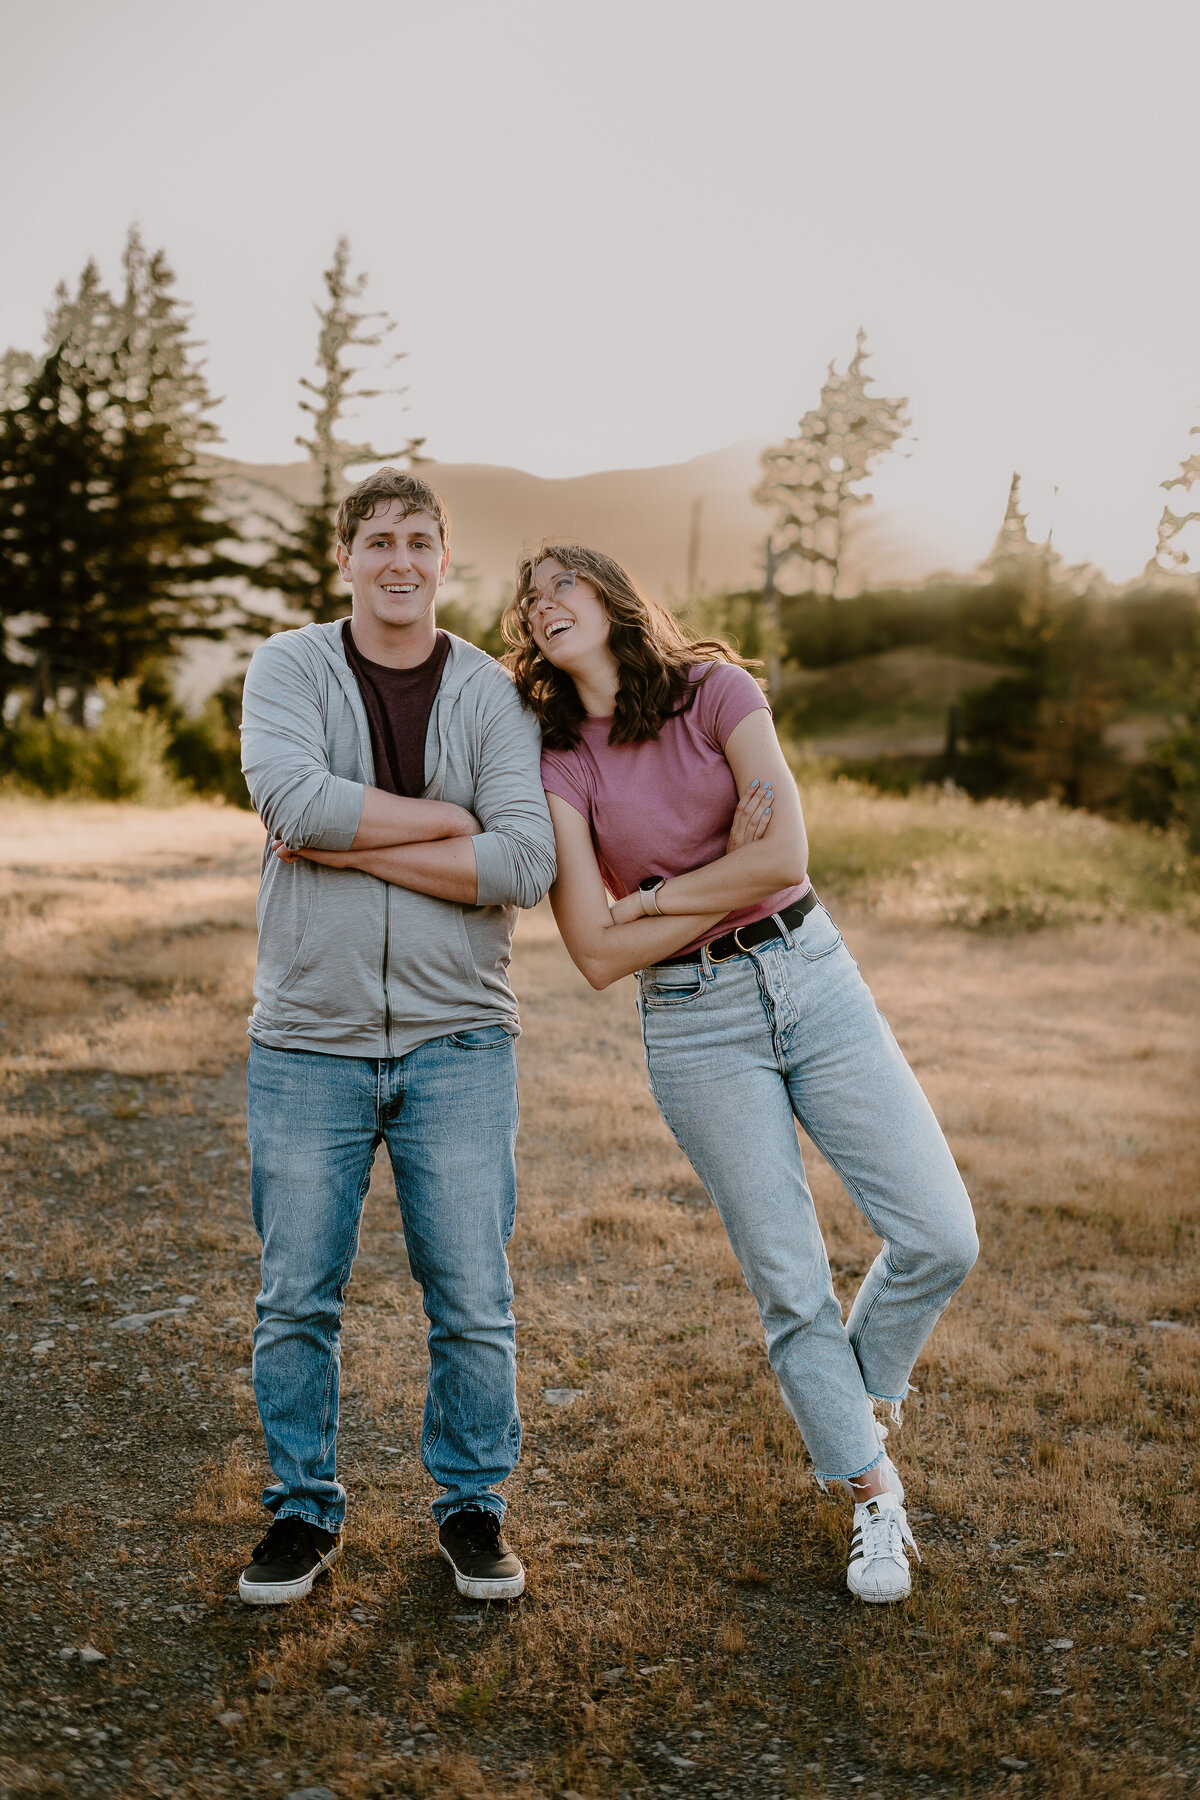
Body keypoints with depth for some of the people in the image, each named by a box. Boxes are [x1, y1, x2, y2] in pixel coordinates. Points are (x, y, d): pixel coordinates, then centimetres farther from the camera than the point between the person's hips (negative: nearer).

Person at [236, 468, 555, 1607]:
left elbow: (523, 866, -11)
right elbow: (293, 797, -19)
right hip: (307, 1041, 0)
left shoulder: (495, 696, 2)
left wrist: (350, 845, -14)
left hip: (455, 1041, 0)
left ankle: (472, 1506, 26)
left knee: (473, 1301, 6)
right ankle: (305, 1510, 28)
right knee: (295, 1300, 8)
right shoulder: (288, 669, 1)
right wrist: (447, 817, -12)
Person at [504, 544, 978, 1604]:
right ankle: (873, 1489, 24)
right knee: (790, 1279, 2)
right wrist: (722, 889, -10)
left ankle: (855, 1403, 25)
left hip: (812, 973, 1)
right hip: (695, 1022, -1)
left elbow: (784, 857, -14)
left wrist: (649, 895, -8)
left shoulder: (716, 690, -2)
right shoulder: (557, 762, -2)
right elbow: (599, 954, -9)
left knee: (941, 1236, -3)